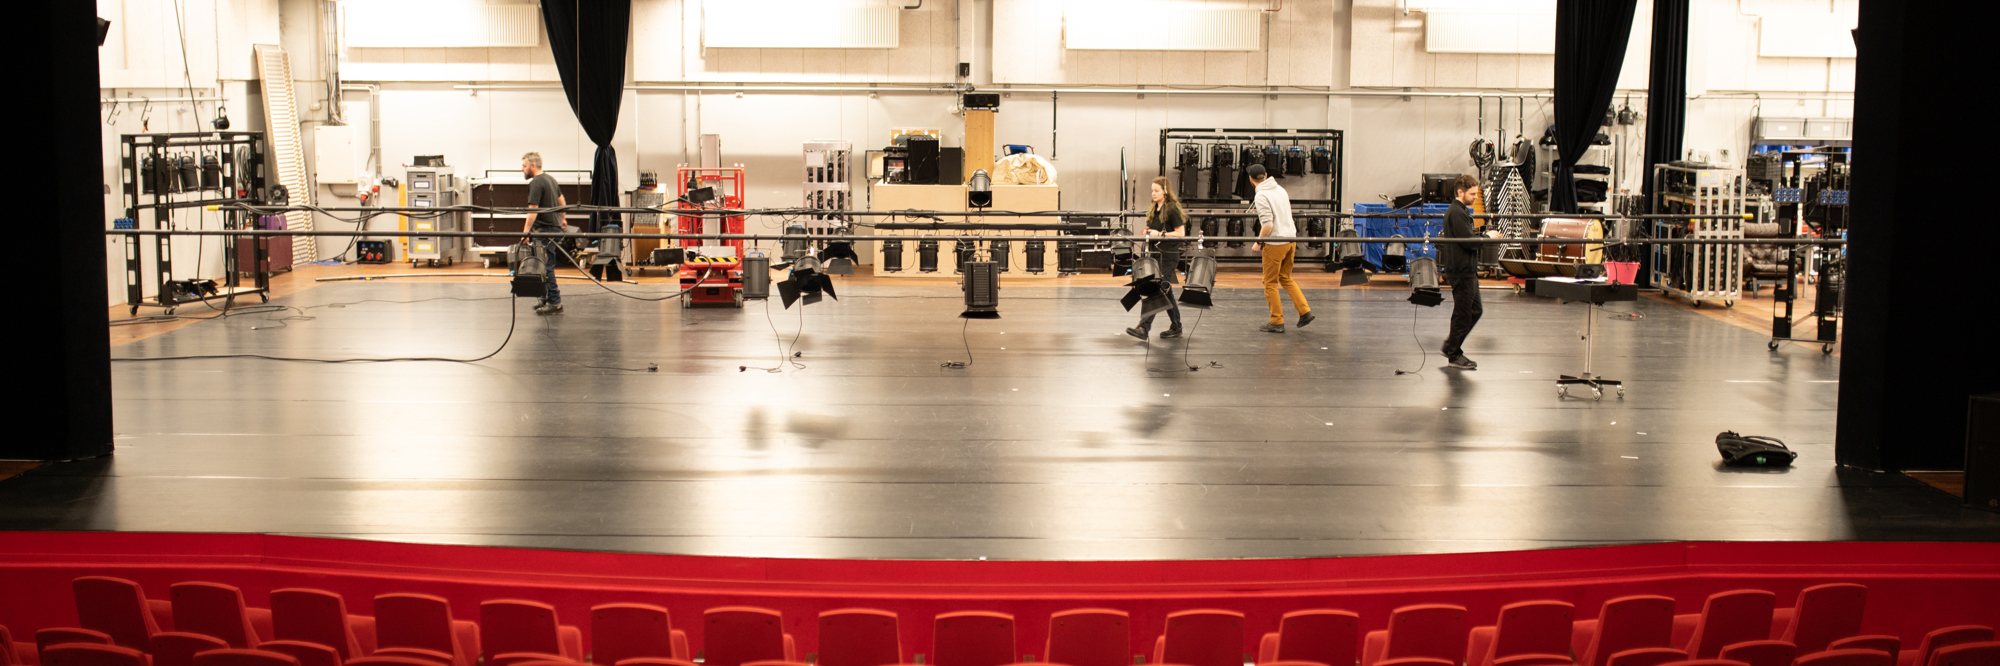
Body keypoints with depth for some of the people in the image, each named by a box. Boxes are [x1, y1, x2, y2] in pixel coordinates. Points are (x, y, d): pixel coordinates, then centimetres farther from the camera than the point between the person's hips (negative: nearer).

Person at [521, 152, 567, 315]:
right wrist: (562, 219, 39)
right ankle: (547, 298, 20)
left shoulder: (536, 183, -15)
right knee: (547, 266, 15)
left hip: (545, 230, -10)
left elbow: (533, 210, -21)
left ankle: (555, 303, -7)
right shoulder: (550, 178, 14)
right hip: (555, 226, 10)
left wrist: (525, 232, -21)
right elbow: (561, 200, 27)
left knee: (546, 267, -7)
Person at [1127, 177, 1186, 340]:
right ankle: (1176, 328, 21)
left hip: (1168, 256, -9)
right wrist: (1148, 232, 3)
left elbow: (1180, 233, -13)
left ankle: (1144, 328, -18)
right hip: (1156, 253, 9)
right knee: (1166, 291, 13)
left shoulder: (1172, 209, -11)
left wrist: (1160, 234, -18)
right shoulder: (1154, 209, 13)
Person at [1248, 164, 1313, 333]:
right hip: (1291, 238, 8)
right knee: (1286, 278, 20)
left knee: (1270, 283, 4)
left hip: (1275, 243, -8)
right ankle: (1305, 311, 12)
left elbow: (1267, 225, -21)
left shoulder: (1261, 197, -15)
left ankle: (1277, 322, 7)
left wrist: (1258, 243, -9)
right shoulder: (1280, 189, 10)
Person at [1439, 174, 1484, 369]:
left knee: (1475, 311, 15)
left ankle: (1450, 345, 23)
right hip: (1461, 270, -10)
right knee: (1463, 314, -3)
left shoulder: (1462, 211, 17)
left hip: (1468, 270, 10)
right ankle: (1454, 355, 7)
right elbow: (1469, 241, -23)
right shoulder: (1457, 213, -17)